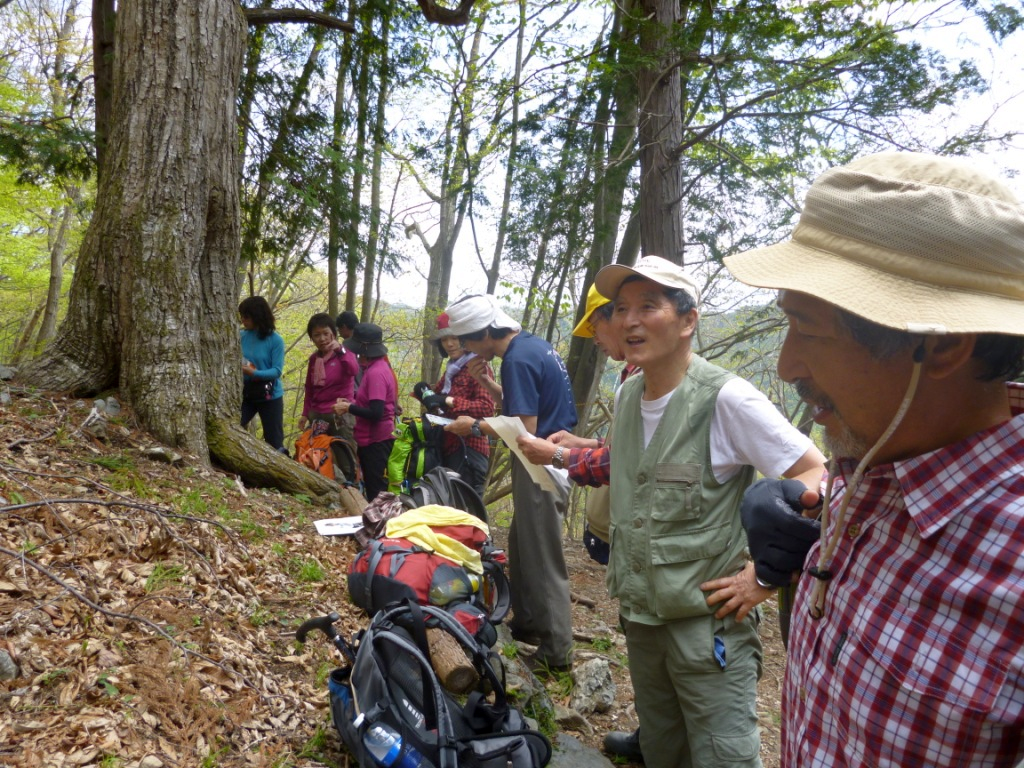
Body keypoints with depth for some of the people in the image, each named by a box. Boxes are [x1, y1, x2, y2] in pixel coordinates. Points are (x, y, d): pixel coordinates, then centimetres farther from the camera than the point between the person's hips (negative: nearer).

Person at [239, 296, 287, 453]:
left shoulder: (275, 340, -13)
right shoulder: (241, 336, 1)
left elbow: (277, 371, -16)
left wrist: (254, 373, -29)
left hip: (270, 396, -4)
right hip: (245, 393, 4)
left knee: (274, 441, 6)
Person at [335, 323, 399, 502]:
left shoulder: (376, 373, -20)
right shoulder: (377, 367, 10)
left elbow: (376, 413, -26)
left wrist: (348, 408, -14)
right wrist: (352, 402, 7)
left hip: (376, 441, -10)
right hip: (374, 439, 10)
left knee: (376, 492, -2)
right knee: (374, 488, 17)